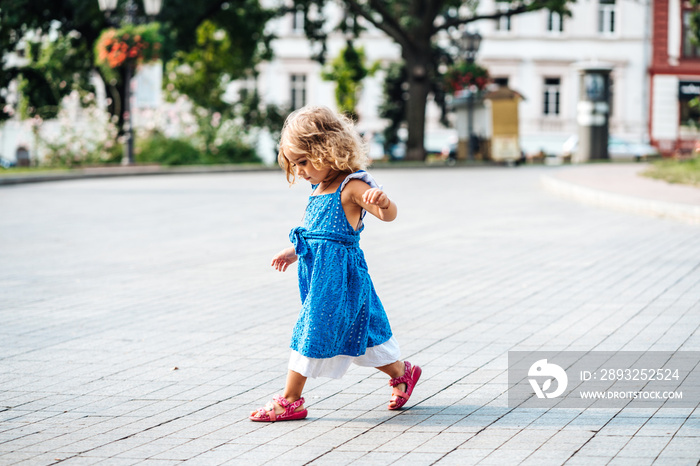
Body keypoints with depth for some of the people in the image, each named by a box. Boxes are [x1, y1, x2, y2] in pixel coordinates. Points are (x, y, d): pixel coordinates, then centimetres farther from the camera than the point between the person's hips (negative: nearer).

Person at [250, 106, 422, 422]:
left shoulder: (351, 187, -13)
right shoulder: (319, 189, 14)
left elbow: (388, 215, -25)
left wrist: (382, 201, -47)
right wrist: (294, 252, 29)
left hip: (337, 274, -9)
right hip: (319, 271, 9)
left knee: (313, 329, -7)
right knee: (353, 332, 17)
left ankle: (290, 400, -1)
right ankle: (402, 373, 33)